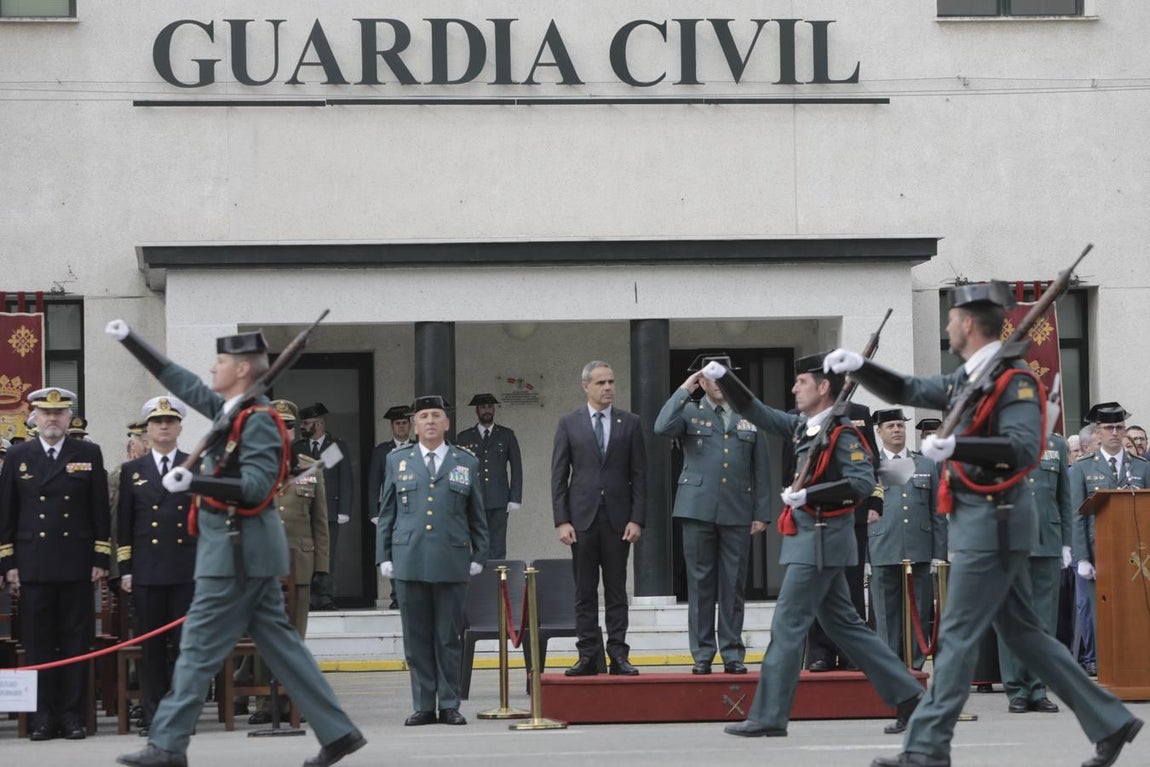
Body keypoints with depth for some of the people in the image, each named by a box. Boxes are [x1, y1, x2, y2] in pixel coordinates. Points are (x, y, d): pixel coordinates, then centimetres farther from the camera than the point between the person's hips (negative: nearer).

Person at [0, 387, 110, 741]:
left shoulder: (89, 455, 7)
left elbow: (100, 510, 7)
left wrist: (100, 559, 1)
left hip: (76, 565, 0)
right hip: (33, 566, 0)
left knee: (76, 642, 0)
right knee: (38, 644, 1)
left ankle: (73, 715, 5)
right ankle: (43, 715, 5)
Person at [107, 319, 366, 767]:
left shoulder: (258, 421, -15)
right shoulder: (230, 411, 11)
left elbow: (255, 488, -22)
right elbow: (179, 381, 21)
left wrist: (194, 483, -33)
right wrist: (129, 339, 23)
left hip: (237, 551, -9)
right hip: (247, 550, 9)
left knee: (199, 648, -5)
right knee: (279, 643, 9)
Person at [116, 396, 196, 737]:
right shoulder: (132, 471, 11)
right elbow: (124, 525, 9)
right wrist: (125, 569, 2)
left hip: (188, 570, -1)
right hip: (146, 571, 1)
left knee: (186, 644, -1)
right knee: (151, 647, 2)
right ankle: (153, 716, 6)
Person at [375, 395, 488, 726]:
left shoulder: (466, 463, 11)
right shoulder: (397, 461, 13)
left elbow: (477, 516, 12)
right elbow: (387, 513, 12)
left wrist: (479, 556, 6)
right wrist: (384, 556, 6)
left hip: (452, 562, -1)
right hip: (409, 561, 1)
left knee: (449, 637, 1)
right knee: (417, 637, 2)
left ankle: (449, 705, 7)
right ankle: (423, 706, 7)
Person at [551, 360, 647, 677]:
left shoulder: (630, 423, 6)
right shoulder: (569, 424, 5)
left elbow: (639, 475, 5)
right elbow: (559, 476, 4)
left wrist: (637, 519, -4)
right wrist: (562, 520, -5)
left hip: (618, 517, 0)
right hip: (582, 517, 0)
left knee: (616, 590, 2)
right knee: (585, 592, 2)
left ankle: (618, 655, 4)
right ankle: (588, 656, 4)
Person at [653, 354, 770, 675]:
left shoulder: (749, 418, 12)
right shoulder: (690, 413, 7)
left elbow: (761, 470, 11)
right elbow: (662, 428, -15)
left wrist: (762, 513, 5)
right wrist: (684, 391, -9)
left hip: (737, 513, 1)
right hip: (698, 510, -1)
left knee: (733, 586, 3)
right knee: (700, 584, 1)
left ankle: (733, 654, 9)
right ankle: (702, 654, 6)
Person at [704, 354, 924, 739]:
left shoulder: (843, 433, -14)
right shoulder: (803, 427, 11)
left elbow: (864, 483, -22)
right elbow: (756, 412, 17)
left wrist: (809, 494, -25)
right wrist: (723, 378, 5)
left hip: (822, 540, -9)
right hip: (809, 538, 9)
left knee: (787, 626, -6)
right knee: (843, 624, 12)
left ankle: (768, 717, -3)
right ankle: (907, 696, 14)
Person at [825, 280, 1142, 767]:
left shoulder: (1014, 380, -14)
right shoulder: (967, 378, 13)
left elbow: (1024, 448, -25)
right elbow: (907, 392, 21)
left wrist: (956, 447, -37)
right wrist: (859, 367, 6)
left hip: (994, 522, -9)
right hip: (987, 522, 9)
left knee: (958, 635, -6)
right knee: (1021, 633, 13)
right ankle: (1110, 722, 16)